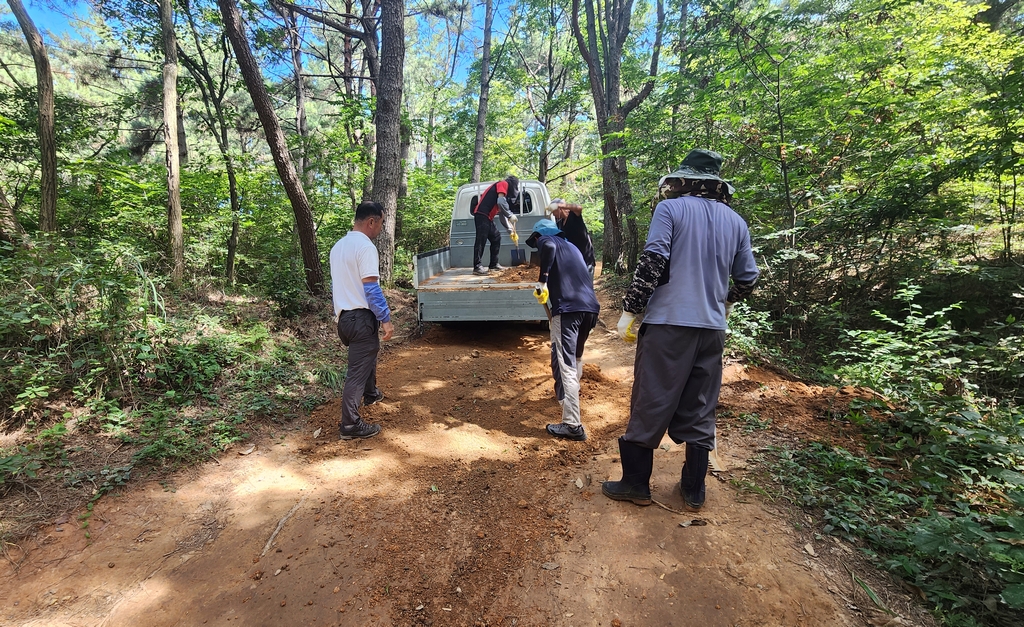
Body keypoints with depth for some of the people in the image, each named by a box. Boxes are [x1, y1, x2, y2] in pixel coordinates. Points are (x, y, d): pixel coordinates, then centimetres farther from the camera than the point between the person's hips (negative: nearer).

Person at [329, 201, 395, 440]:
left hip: (343, 315, 10)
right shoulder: (365, 247, -17)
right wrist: (386, 319, -19)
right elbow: (371, 288, -22)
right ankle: (350, 425, 5)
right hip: (361, 317, -10)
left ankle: (371, 394, 49)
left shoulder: (338, 246, 13)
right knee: (358, 371, -3)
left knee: (369, 352, 30)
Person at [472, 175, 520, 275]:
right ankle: (477, 267, -13)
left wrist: (510, 229, 23)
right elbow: (500, 202, -18)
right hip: (482, 215, -10)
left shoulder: (506, 192, 27)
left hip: (488, 218, 10)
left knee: (496, 238, 12)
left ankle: (493, 265, 16)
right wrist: (510, 215, -10)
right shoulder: (503, 184, 0)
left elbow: (502, 214, 27)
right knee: (481, 241, -12)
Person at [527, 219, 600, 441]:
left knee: (565, 364, -8)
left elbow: (548, 247, -17)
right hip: (590, 306, 8)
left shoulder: (546, 240, 10)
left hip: (567, 308, -8)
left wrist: (543, 280, -15)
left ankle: (573, 425, -12)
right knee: (576, 356, 28)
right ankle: (570, 393, 48)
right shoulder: (571, 247, 32)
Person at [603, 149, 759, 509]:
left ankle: (636, 484, 16)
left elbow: (652, 263, -13)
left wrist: (629, 311, -8)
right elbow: (747, 278, 14)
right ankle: (693, 490, 24)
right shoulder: (735, 221, 12)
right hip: (712, 328, 5)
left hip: (668, 323, -5)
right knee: (699, 410, 13)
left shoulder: (670, 209, -2)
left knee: (650, 405, 5)